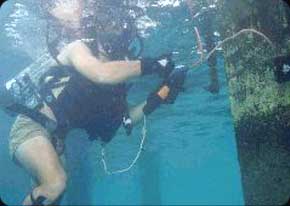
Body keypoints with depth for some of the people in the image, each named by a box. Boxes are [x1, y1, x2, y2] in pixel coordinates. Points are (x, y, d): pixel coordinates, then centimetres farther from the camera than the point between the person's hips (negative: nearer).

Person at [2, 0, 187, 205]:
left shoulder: (114, 71, 13)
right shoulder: (78, 47, -5)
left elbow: (126, 117, 12)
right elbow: (102, 74, -28)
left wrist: (158, 98, 1)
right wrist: (151, 65, -22)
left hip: (55, 135, 8)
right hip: (32, 125, -8)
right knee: (56, 183, -28)